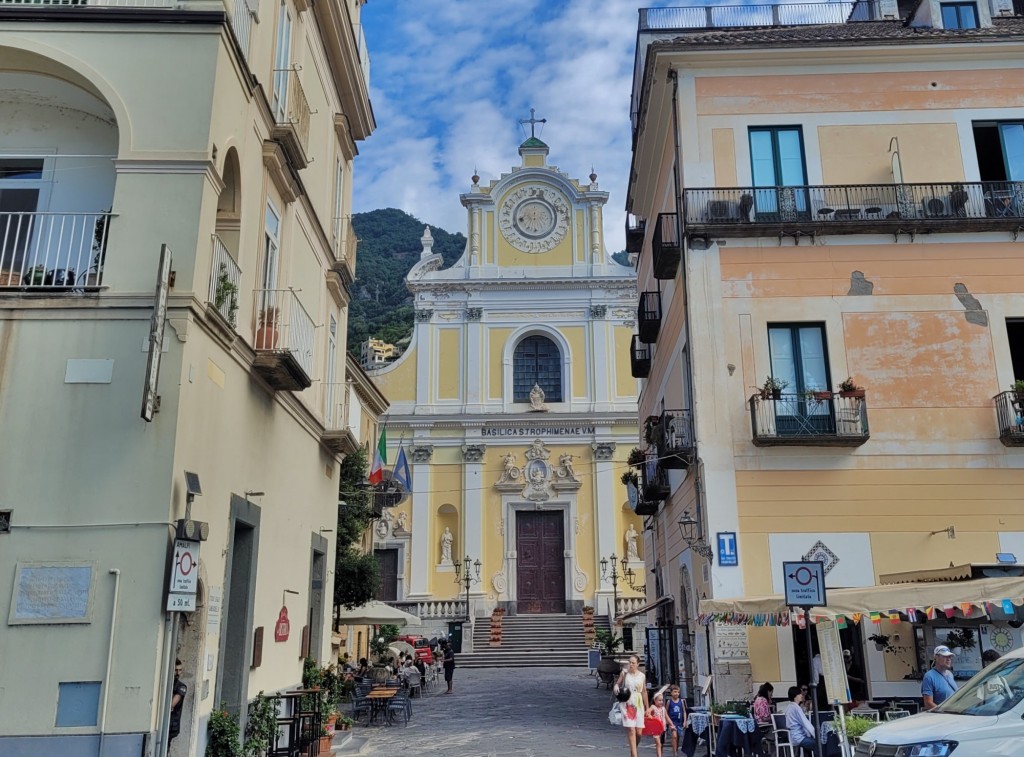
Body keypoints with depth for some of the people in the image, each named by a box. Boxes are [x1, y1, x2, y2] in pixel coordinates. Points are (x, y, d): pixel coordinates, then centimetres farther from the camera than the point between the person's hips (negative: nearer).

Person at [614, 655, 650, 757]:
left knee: (639, 732, 1)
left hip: (638, 705, 2)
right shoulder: (624, 673, 0)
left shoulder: (642, 676, 5)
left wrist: (647, 708, 13)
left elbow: (644, 692, 11)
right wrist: (616, 687, -18)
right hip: (626, 704, -2)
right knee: (631, 730, -12)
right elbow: (617, 683, 7)